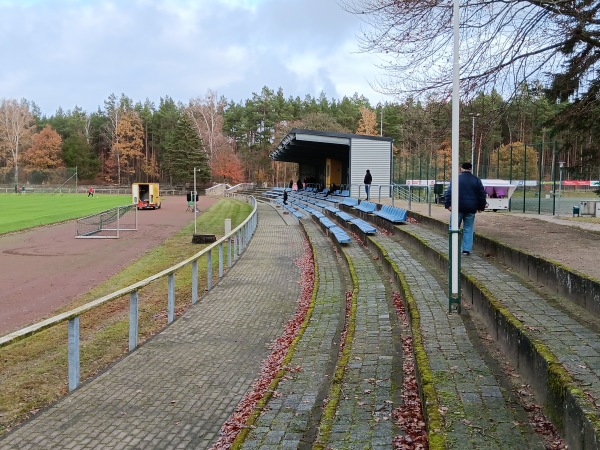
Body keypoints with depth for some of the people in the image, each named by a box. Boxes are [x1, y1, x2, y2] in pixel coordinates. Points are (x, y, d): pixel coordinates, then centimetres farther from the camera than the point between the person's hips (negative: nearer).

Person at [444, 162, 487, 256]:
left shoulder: (456, 179, -1)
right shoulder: (476, 180, 7)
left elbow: (449, 193, -7)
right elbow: (482, 194, 10)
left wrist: (448, 204, -5)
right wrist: (481, 207, 18)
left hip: (458, 208, -2)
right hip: (471, 209, 2)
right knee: (468, 229, 7)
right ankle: (467, 249, 2)